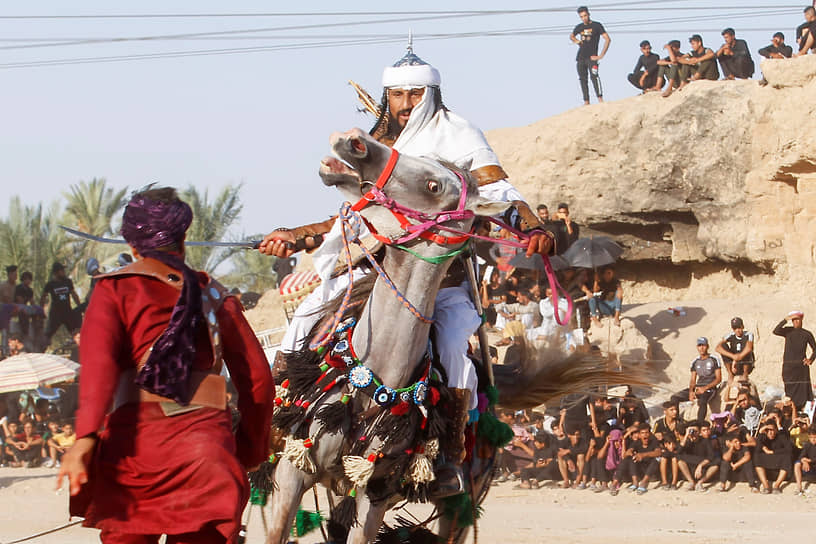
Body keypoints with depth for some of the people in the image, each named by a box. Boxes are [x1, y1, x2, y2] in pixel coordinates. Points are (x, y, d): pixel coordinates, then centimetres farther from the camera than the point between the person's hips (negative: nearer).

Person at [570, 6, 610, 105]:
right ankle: (586, 102, 5)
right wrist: (576, 41, 8)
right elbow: (571, 36, 34)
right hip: (580, 58, 6)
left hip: (591, 57, -6)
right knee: (582, 79, 3)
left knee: (594, 76, -22)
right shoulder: (579, 27, 13)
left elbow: (607, 39, -7)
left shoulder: (596, 26, -2)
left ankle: (600, 100, -29)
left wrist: (601, 55, -12)